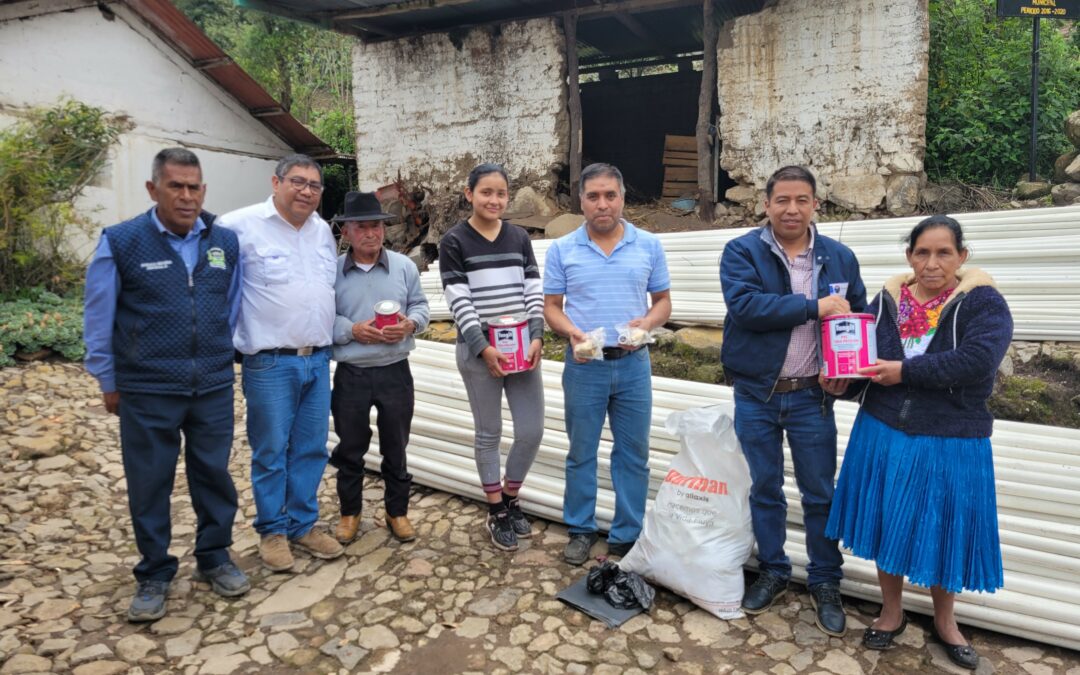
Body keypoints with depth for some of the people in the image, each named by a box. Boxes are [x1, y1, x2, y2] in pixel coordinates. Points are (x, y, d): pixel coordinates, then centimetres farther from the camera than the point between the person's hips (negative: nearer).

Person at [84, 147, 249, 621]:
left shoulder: (225, 242, 2)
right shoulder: (120, 242, -7)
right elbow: (99, 320, 0)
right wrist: (109, 383, 4)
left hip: (213, 387, 3)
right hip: (147, 392, -2)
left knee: (214, 474, 12)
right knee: (149, 483, 9)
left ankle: (214, 559, 31)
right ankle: (154, 574, 27)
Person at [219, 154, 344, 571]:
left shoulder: (323, 231, 11)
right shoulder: (242, 225, -9)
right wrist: (227, 341, -9)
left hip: (318, 360, 6)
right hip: (270, 363, -6)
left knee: (311, 449, 13)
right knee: (271, 452, 5)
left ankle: (303, 524, 28)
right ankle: (272, 531, 23)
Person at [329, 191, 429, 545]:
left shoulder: (404, 266, 1)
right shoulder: (332, 271, -5)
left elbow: (420, 306, 6)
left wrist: (409, 324, -14)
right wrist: (351, 330, -18)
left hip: (395, 372, 1)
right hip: (351, 375, -1)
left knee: (395, 448, 13)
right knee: (350, 448, 13)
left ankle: (397, 511, 30)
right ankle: (349, 512, 32)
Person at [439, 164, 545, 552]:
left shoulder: (520, 238, 9)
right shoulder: (454, 242, -3)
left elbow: (534, 291, 5)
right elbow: (459, 302, -9)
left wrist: (536, 338, -7)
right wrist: (483, 347, -16)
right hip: (478, 350, -4)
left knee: (532, 430, 4)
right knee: (489, 433, 6)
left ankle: (512, 499, 28)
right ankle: (496, 512, 23)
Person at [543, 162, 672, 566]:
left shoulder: (648, 246, 2)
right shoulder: (562, 250, 0)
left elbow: (663, 301, 7)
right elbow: (551, 307, 2)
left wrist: (646, 323, -15)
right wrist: (572, 332, -18)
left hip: (633, 364, 1)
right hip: (584, 365, -1)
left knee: (633, 452, 9)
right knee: (581, 452, 10)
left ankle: (628, 535, 23)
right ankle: (580, 529, 27)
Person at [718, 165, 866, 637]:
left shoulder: (839, 258, 4)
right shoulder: (741, 252, -6)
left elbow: (858, 319, 10)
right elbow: (744, 305, -23)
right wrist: (813, 306, -22)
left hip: (812, 396, 1)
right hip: (755, 394, -1)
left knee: (820, 493, 9)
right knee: (764, 489, 12)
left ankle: (825, 584, 27)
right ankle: (772, 572, 31)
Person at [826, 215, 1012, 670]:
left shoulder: (983, 304, -8)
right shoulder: (887, 301, 2)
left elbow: (977, 359, -25)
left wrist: (905, 371, -22)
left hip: (949, 445, -2)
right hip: (883, 437, 3)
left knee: (943, 531, 11)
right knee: (886, 526, 13)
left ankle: (945, 621, 38)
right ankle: (891, 612, 36)